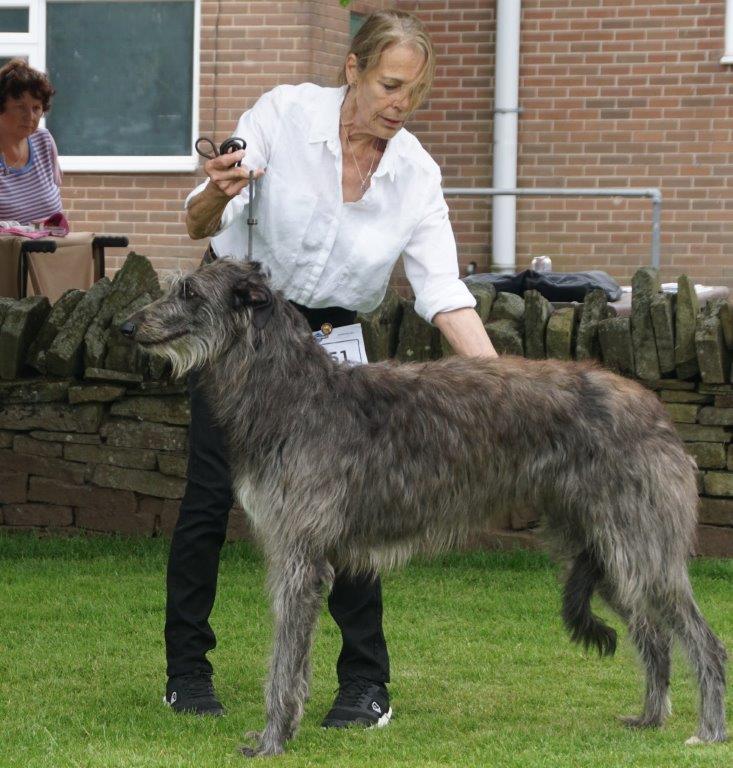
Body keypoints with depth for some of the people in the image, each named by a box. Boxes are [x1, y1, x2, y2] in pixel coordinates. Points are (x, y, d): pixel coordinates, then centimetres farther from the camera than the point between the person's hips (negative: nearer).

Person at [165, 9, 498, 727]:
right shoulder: (283, 114, -17)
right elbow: (201, 224, -17)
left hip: (330, 338, 1)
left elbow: (443, 292, -14)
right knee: (210, 497, -3)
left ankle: (366, 685, 0)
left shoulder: (416, 175, -11)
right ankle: (187, 672, 13)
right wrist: (215, 195, -41)